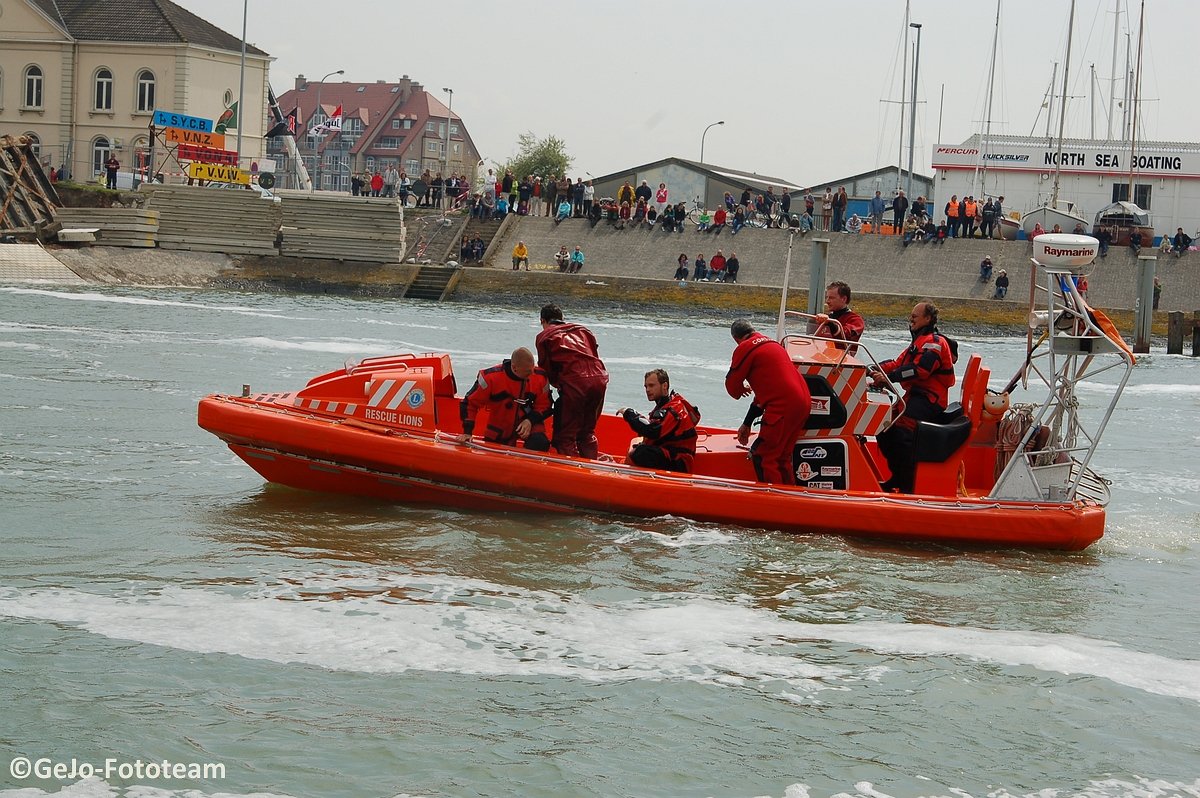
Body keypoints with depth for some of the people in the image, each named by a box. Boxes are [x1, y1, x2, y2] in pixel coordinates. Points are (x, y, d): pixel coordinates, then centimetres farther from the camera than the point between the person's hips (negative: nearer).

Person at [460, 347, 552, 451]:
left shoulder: (540, 377, -14)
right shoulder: (492, 377, -21)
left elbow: (544, 407, -1)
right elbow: (470, 403, -12)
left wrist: (530, 420, -21)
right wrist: (467, 432, -17)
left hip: (528, 422, 0)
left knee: (540, 443, -29)